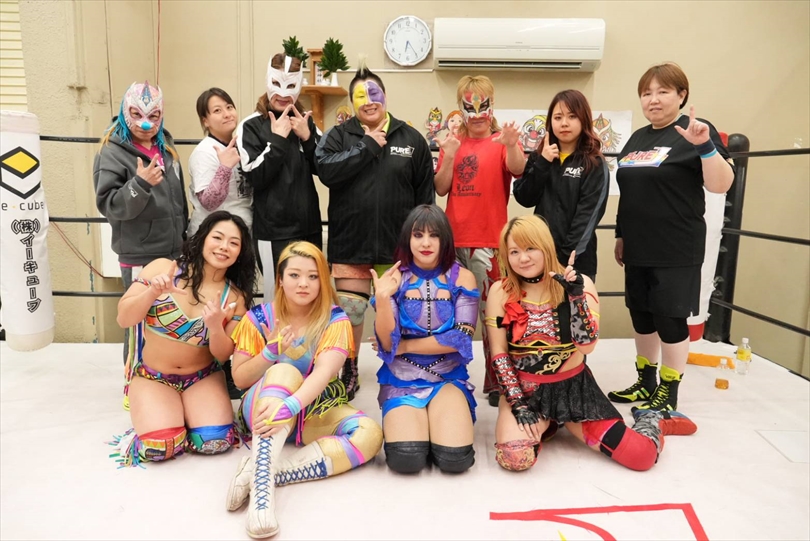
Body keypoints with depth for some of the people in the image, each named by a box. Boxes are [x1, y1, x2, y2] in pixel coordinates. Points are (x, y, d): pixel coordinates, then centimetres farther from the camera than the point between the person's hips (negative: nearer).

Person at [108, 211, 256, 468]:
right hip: (151, 377, -1)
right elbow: (123, 319, -9)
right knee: (159, 447, -23)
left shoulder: (235, 297, -5)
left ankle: (186, 416, 12)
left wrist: (216, 328, -27)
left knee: (216, 441, -22)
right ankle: (157, 418, 12)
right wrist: (152, 292, -28)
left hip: (203, 378, 2)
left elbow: (224, 355, -5)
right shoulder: (163, 268, -9)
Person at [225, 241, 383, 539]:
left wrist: (289, 407, -42)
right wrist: (271, 352, -20)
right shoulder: (258, 318, -4)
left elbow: (323, 372, -23)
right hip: (263, 408, -1)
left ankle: (261, 473, -34)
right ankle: (261, 486, -46)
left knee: (370, 434, -28)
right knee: (284, 371, -34)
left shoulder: (335, 320, -8)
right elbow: (239, 379, -1)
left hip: (316, 410, 1)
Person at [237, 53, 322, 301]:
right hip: (274, 230, -5)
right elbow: (255, 176, -15)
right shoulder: (251, 126, -4)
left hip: (309, 225, 5)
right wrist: (278, 138, -16)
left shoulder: (305, 122, 9)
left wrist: (307, 136, -8)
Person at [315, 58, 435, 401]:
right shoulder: (338, 136, 5)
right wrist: (367, 145, -12)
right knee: (348, 311, 7)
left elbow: (425, 195, 6)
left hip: (397, 245, 0)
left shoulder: (411, 139, 5)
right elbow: (326, 171, -15)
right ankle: (348, 369, 29)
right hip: (350, 244, 0)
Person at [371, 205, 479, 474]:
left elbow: (461, 338, -9)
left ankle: (442, 424, 13)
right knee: (406, 459, -21)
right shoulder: (394, 279, -4)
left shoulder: (462, 278, -3)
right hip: (401, 380, 0)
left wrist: (405, 346, -8)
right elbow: (387, 343, -9)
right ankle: (403, 423, 12)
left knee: (455, 459, -20)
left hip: (448, 378, 0)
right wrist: (382, 298, -25)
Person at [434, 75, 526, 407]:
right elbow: (441, 189, 3)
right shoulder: (453, 142, 11)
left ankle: (496, 380, 9)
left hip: (488, 241, -3)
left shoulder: (502, 141, 1)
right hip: (454, 237, 4)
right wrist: (449, 157, -11)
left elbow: (518, 171, -19)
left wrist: (511, 147, -38)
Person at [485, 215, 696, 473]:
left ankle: (651, 420, 26)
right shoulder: (500, 292, -7)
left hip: (573, 386, 0)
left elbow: (587, 346, -17)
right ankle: (545, 424, 8)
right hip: (525, 388, 0)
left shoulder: (579, 284, -7)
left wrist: (575, 296, -27)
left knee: (640, 455, -11)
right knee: (513, 458, -27)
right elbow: (498, 355, -6)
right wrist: (518, 405, -12)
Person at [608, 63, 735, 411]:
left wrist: (705, 146, -29)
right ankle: (645, 383, 29)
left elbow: (720, 185, -15)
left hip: (676, 252, -7)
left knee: (670, 319, 1)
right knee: (641, 316, 13)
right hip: (638, 250, 7)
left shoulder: (695, 131, -7)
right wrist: (621, 235, 18)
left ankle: (669, 396, 15)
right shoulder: (638, 138, 13)